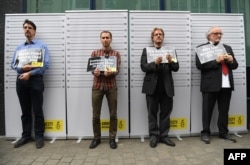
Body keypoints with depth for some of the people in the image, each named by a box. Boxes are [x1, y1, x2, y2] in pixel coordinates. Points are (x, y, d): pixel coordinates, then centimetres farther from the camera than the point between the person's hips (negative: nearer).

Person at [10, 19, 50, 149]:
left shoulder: (42, 46, 2)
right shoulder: (19, 48, 16)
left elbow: (46, 64, -9)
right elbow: (13, 64, 11)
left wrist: (29, 73, -14)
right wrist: (23, 68, -10)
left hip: (35, 79, -4)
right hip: (21, 80, 5)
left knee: (37, 110, 0)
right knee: (25, 110, 11)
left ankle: (39, 136, 11)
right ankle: (26, 135, 22)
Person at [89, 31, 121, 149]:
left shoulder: (116, 54, 5)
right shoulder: (95, 53, 9)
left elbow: (117, 70, -5)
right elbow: (92, 69, 2)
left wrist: (110, 72, -28)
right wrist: (95, 72, -22)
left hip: (111, 86, -1)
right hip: (97, 86, 1)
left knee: (113, 114, 4)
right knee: (96, 114, 6)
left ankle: (112, 138, 19)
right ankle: (96, 138, 23)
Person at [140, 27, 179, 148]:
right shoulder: (146, 50, 6)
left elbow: (176, 68, 2)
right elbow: (143, 67, -6)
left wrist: (171, 61, -18)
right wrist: (155, 63, -23)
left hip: (166, 86, 2)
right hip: (152, 86, -2)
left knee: (166, 112, 8)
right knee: (152, 113, 6)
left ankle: (164, 136, 21)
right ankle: (154, 136, 18)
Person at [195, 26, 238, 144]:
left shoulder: (228, 48, 18)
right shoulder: (202, 48, 1)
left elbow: (235, 65, 17)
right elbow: (199, 65, -11)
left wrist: (231, 60, -4)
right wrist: (216, 61, -17)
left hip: (226, 84, 5)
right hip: (211, 85, -5)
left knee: (224, 111, 11)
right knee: (207, 110, 4)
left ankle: (223, 132, 25)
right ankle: (205, 133, 16)